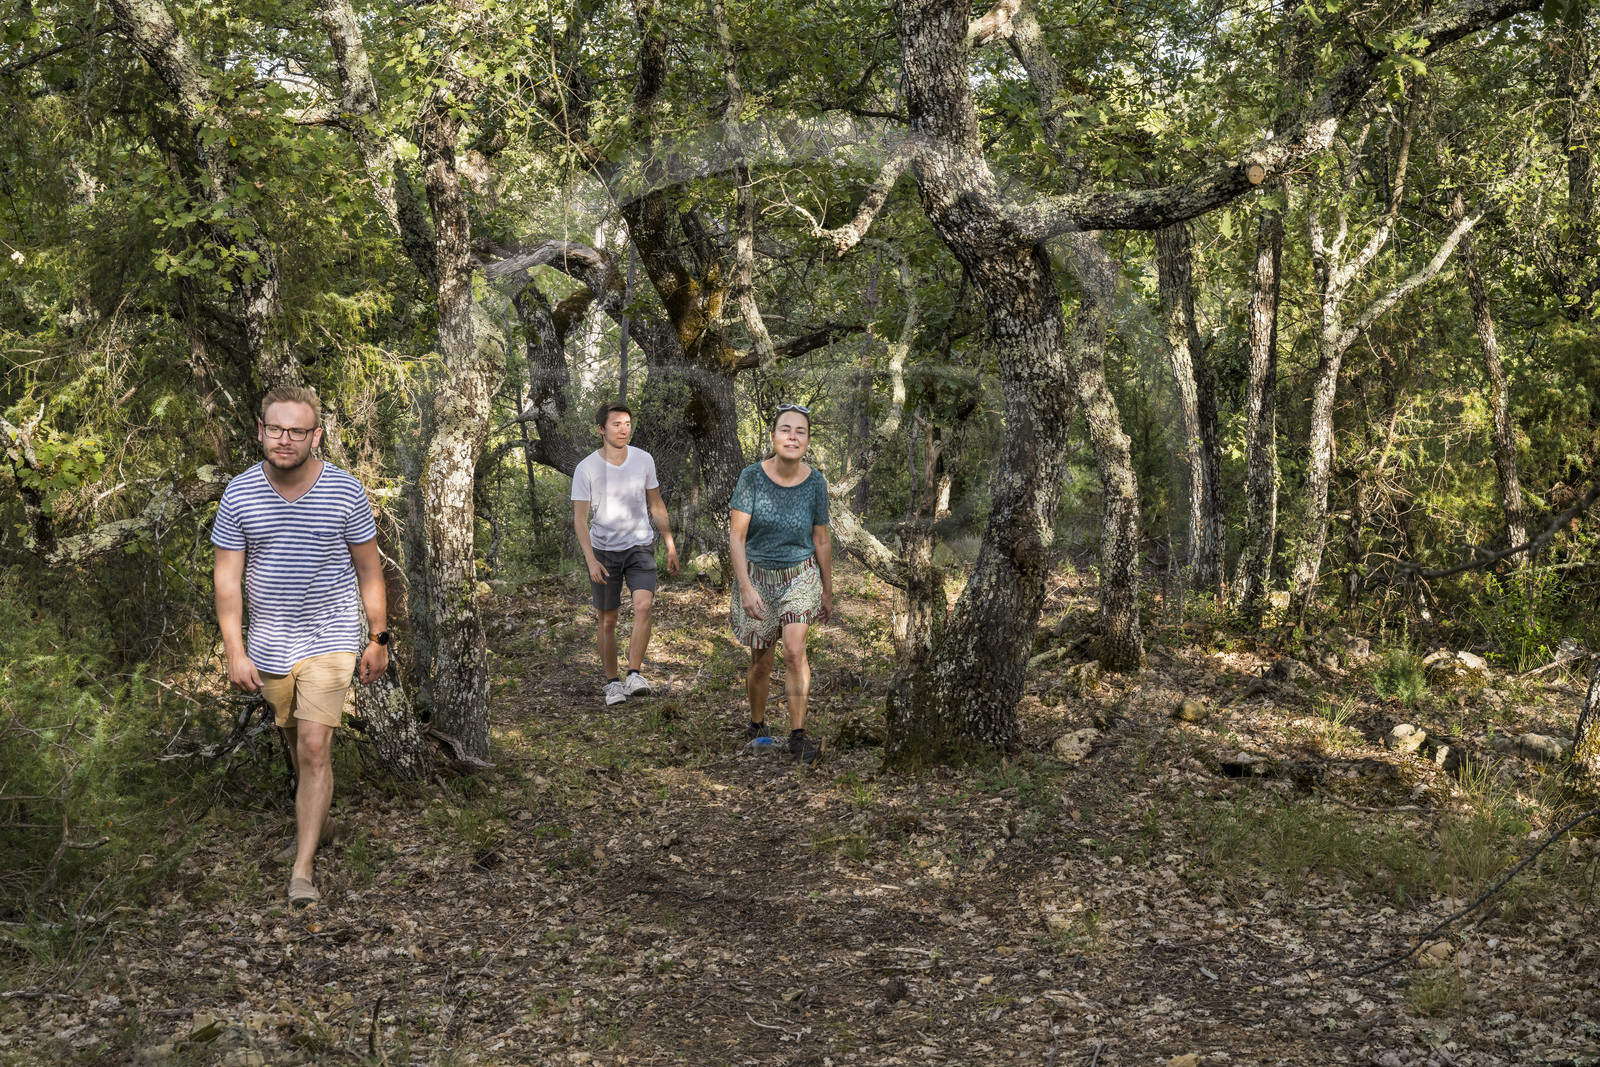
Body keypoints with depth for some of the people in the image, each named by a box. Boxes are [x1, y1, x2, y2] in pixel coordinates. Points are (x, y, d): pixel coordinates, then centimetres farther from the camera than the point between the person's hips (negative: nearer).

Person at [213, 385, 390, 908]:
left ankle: (302, 869, -9)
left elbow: (369, 570, 0)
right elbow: (227, 578, -4)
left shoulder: (346, 493, -10)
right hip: (269, 643, 3)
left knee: (314, 747, -12)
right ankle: (313, 812, 48)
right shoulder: (239, 495, -6)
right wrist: (236, 652, -9)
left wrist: (379, 638, 2)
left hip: (330, 639, -3)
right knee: (293, 737, 20)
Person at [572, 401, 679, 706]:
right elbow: (580, 518, -10)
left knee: (643, 605, -21)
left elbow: (656, 505, 10)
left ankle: (634, 675, -17)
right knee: (607, 621, 6)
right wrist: (591, 561, -21)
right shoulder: (586, 469, -10)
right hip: (603, 550, -1)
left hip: (640, 547, 1)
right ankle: (612, 683, 19)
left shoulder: (644, 460, -1)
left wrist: (671, 547, 11)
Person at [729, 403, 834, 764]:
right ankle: (757, 727, 31)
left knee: (794, 651, -18)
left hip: (800, 575, 0)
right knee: (762, 661, 8)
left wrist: (828, 591, 10)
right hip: (758, 574, 0)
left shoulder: (815, 482, -8)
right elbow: (736, 536, -14)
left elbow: (821, 540, 4)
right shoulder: (752, 476, -14)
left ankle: (798, 736, -12)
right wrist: (745, 587, -23)